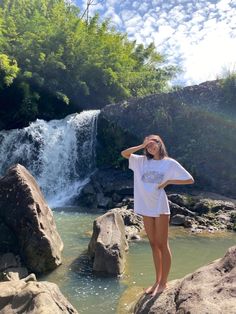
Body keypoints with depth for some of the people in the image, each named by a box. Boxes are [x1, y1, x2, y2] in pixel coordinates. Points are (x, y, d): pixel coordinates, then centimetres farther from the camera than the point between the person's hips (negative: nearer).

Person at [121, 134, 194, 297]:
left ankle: (163, 283, 15)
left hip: (160, 207, -5)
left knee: (162, 245, 2)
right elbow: (124, 153, 4)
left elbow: (190, 180, -1)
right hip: (146, 207, 5)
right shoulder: (142, 161, 9)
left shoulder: (170, 163, -2)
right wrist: (141, 146, -5)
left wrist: (168, 181, -9)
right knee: (153, 245, 13)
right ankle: (157, 280, 25)